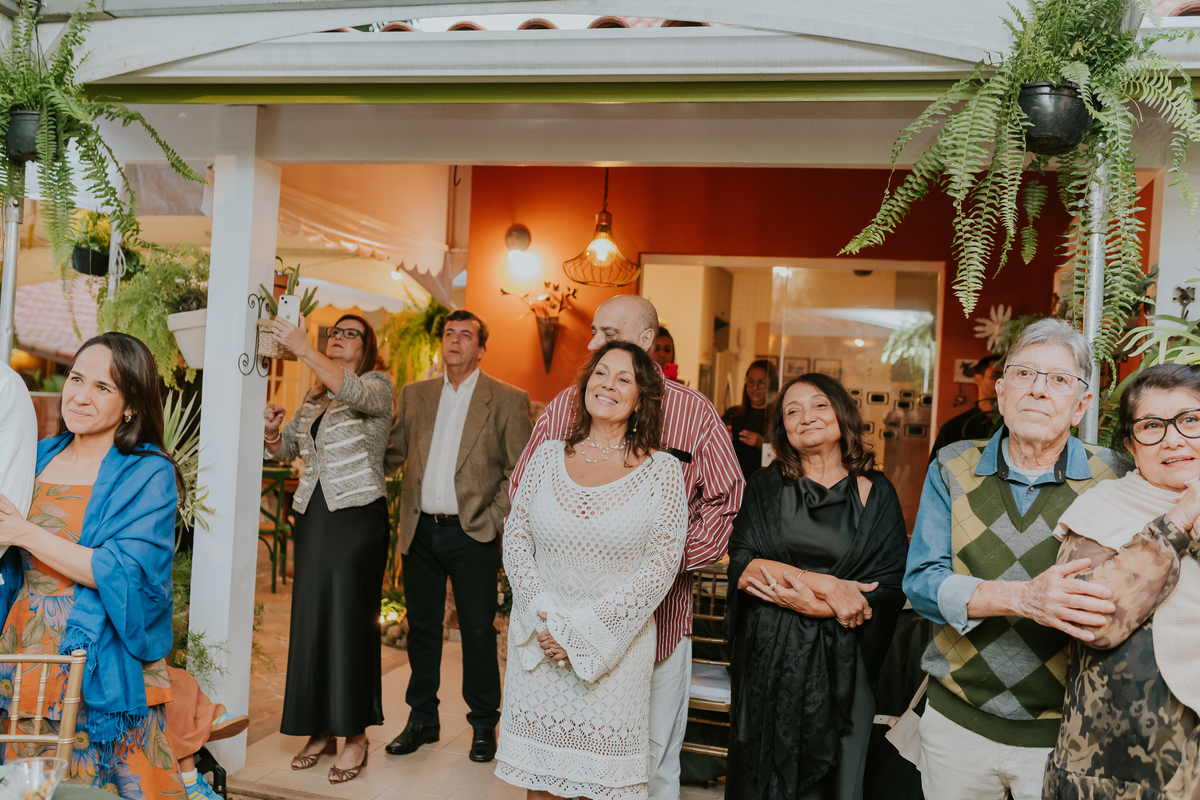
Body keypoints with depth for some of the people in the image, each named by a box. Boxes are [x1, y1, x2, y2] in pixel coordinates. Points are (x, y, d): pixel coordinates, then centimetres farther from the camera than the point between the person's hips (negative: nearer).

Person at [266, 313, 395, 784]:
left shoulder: (378, 384, -1)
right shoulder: (312, 399, 18)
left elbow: (355, 394, -24)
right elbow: (284, 452, 21)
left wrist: (302, 349, -31)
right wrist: (271, 431, -2)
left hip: (358, 515, -6)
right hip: (312, 515, 6)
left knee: (351, 620, -4)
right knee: (310, 621, 8)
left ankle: (355, 736, 6)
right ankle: (320, 731, 19)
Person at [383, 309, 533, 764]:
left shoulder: (508, 401, -2)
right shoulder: (414, 395, 10)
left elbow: (520, 471, -4)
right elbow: (391, 454, 13)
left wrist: (494, 518, -11)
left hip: (472, 535, -4)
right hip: (420, 531, 4)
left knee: (478, 632, 4)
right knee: (421, 628, 13)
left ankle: (484, 726, 20)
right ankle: (422, 719, 28)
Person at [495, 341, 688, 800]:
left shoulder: (662, 471, -4)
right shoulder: (548, 457, 4)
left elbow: (662, 564, -9)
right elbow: (515, 537, 4)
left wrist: (585, 632, -13)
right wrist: (543, 616, -9)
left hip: (615, 649, -2)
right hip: (537, 642, 2)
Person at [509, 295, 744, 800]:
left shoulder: (696, 413, -3)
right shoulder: (564, 407, 3)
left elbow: (726, 500, -2)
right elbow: (522, 486, 9)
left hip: (659, 614, -2)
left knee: (655, 758, 12)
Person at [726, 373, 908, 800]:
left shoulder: (876, 494, 1)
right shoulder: (765, 487, 6)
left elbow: (890, 590, -6)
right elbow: (741, 566, -6)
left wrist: (796, 596, -13)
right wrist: (823, 584, -17)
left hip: (840, 666, -1)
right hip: (766, 659, 1)